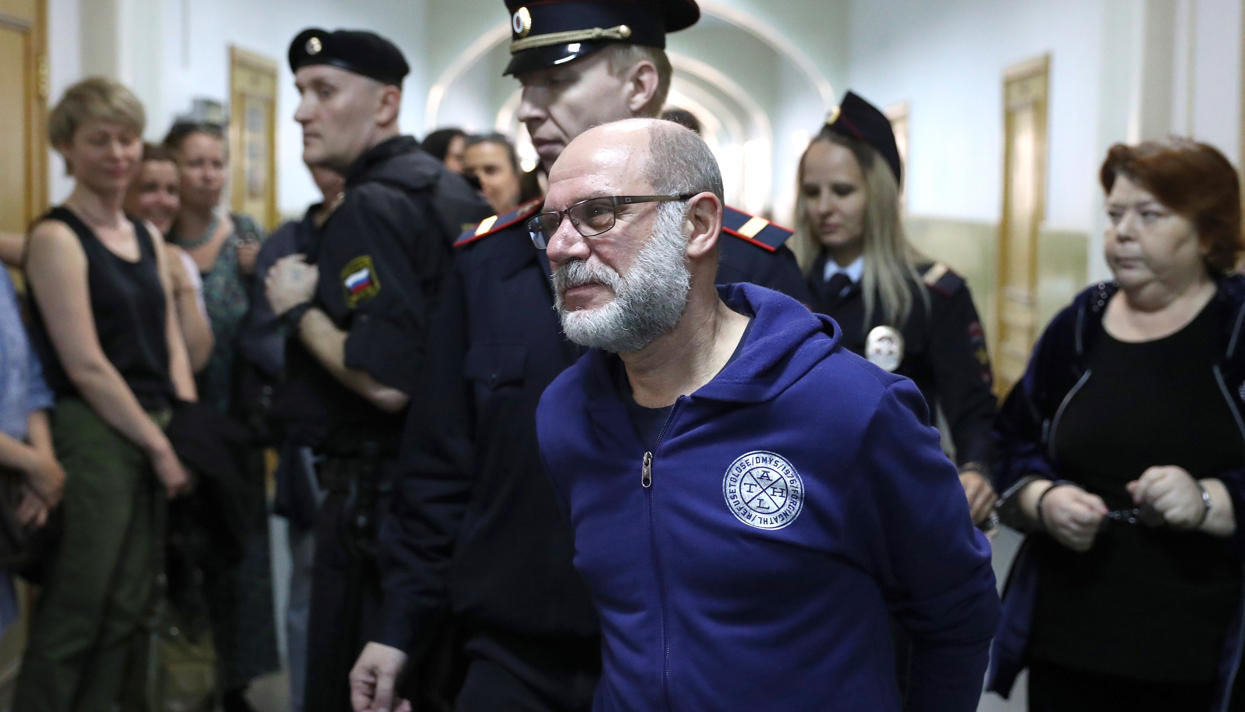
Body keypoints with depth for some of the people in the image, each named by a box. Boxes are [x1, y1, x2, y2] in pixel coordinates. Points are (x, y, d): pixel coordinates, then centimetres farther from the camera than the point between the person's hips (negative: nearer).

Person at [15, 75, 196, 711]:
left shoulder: (148, 239, 13)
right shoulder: (57, 237, -8)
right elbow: (85, 365, -13)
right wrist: (161, 445, -11)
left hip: (152, 438, 7)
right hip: (91, 437, -7)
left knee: (127, 612, 12)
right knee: (74, 616, -1)